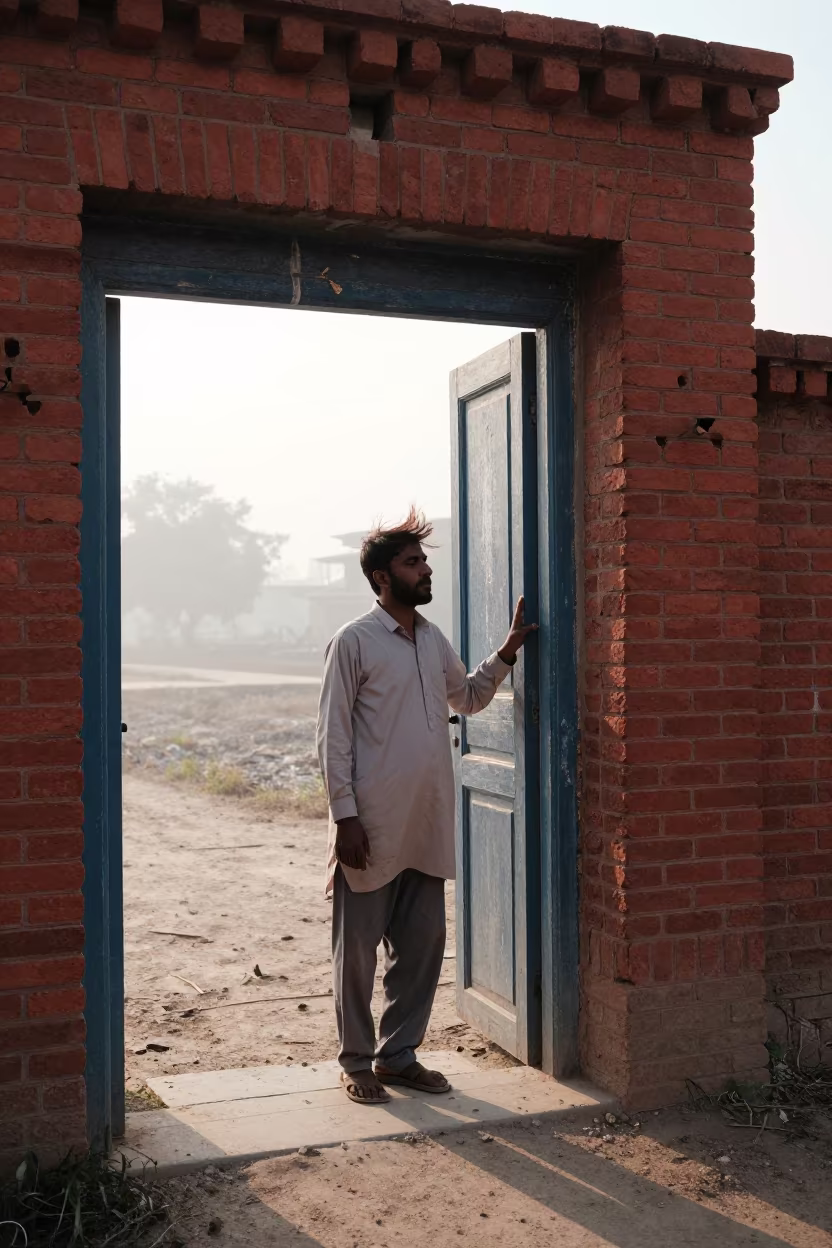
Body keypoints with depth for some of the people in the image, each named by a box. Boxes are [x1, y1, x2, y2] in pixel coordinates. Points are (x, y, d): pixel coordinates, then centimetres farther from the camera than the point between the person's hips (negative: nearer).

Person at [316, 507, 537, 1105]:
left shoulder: (434, 640, 11)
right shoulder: (354, 642, -9)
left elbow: (468, 698, 29)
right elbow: (334, 737, -10)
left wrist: (508, 652, 17)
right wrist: (345, 816, -15)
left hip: (428, 826, 7)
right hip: (372, 827, -6)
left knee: (423, 944, 12)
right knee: (358, 949, 6)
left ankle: (399, 1054, 27)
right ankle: (357, 1062, 21)